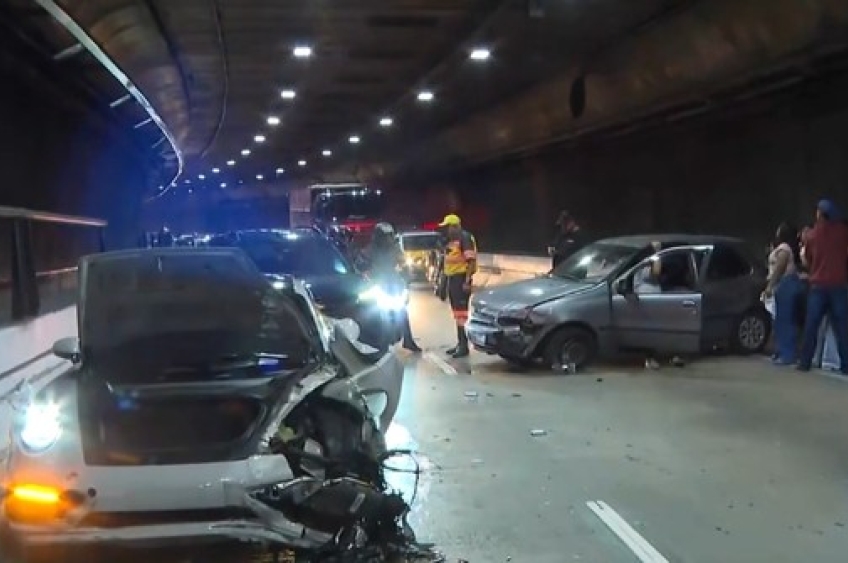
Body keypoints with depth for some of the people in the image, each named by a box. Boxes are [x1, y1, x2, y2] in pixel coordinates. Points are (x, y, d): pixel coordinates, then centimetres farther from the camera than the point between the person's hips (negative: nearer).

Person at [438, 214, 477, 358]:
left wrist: (467, 281, -24)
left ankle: (464, 346, -11)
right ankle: (460, 343, 18)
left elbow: (471, 260, -19)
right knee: (457, 312, 12)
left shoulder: (465, 237, -11)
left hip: (461, 278, -10)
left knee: (461, 312, -11)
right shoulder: (452, 240, 18)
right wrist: (446, 279, 19)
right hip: (452, 278, 10)